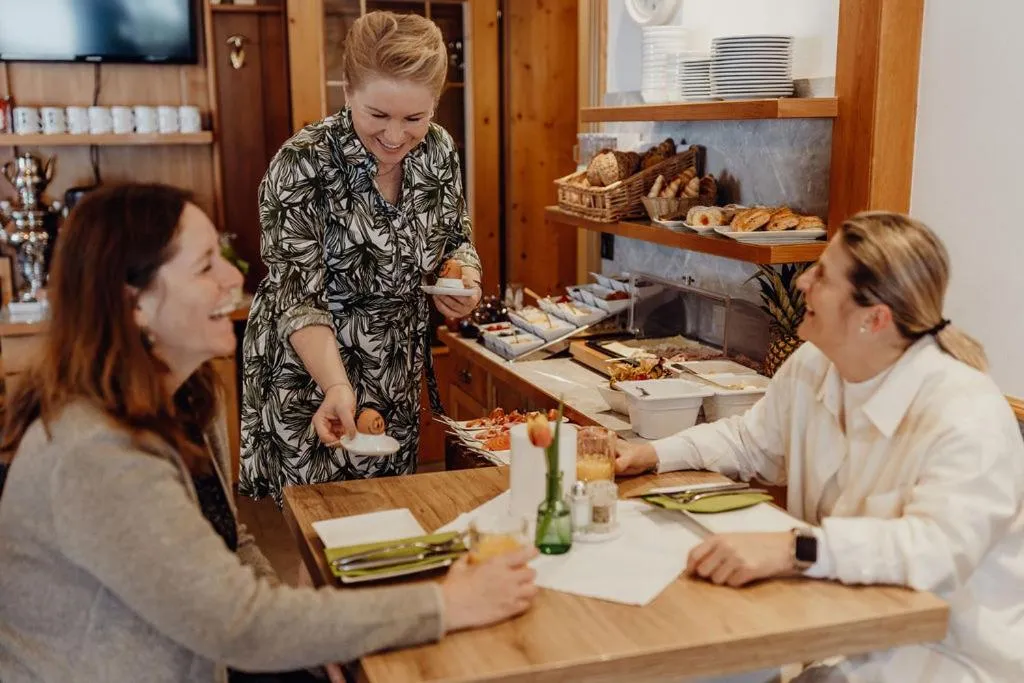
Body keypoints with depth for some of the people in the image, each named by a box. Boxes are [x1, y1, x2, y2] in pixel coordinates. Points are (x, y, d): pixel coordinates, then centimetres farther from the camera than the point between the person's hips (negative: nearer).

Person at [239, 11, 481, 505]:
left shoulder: (438, 151, -6)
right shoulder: (302, 166, -21)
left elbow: (455, 239, 9)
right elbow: (299, 297, -22)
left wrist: (467, 279, -14)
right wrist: (337, 385, -38)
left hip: (396, 377, 5)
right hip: (310, 375, -4)